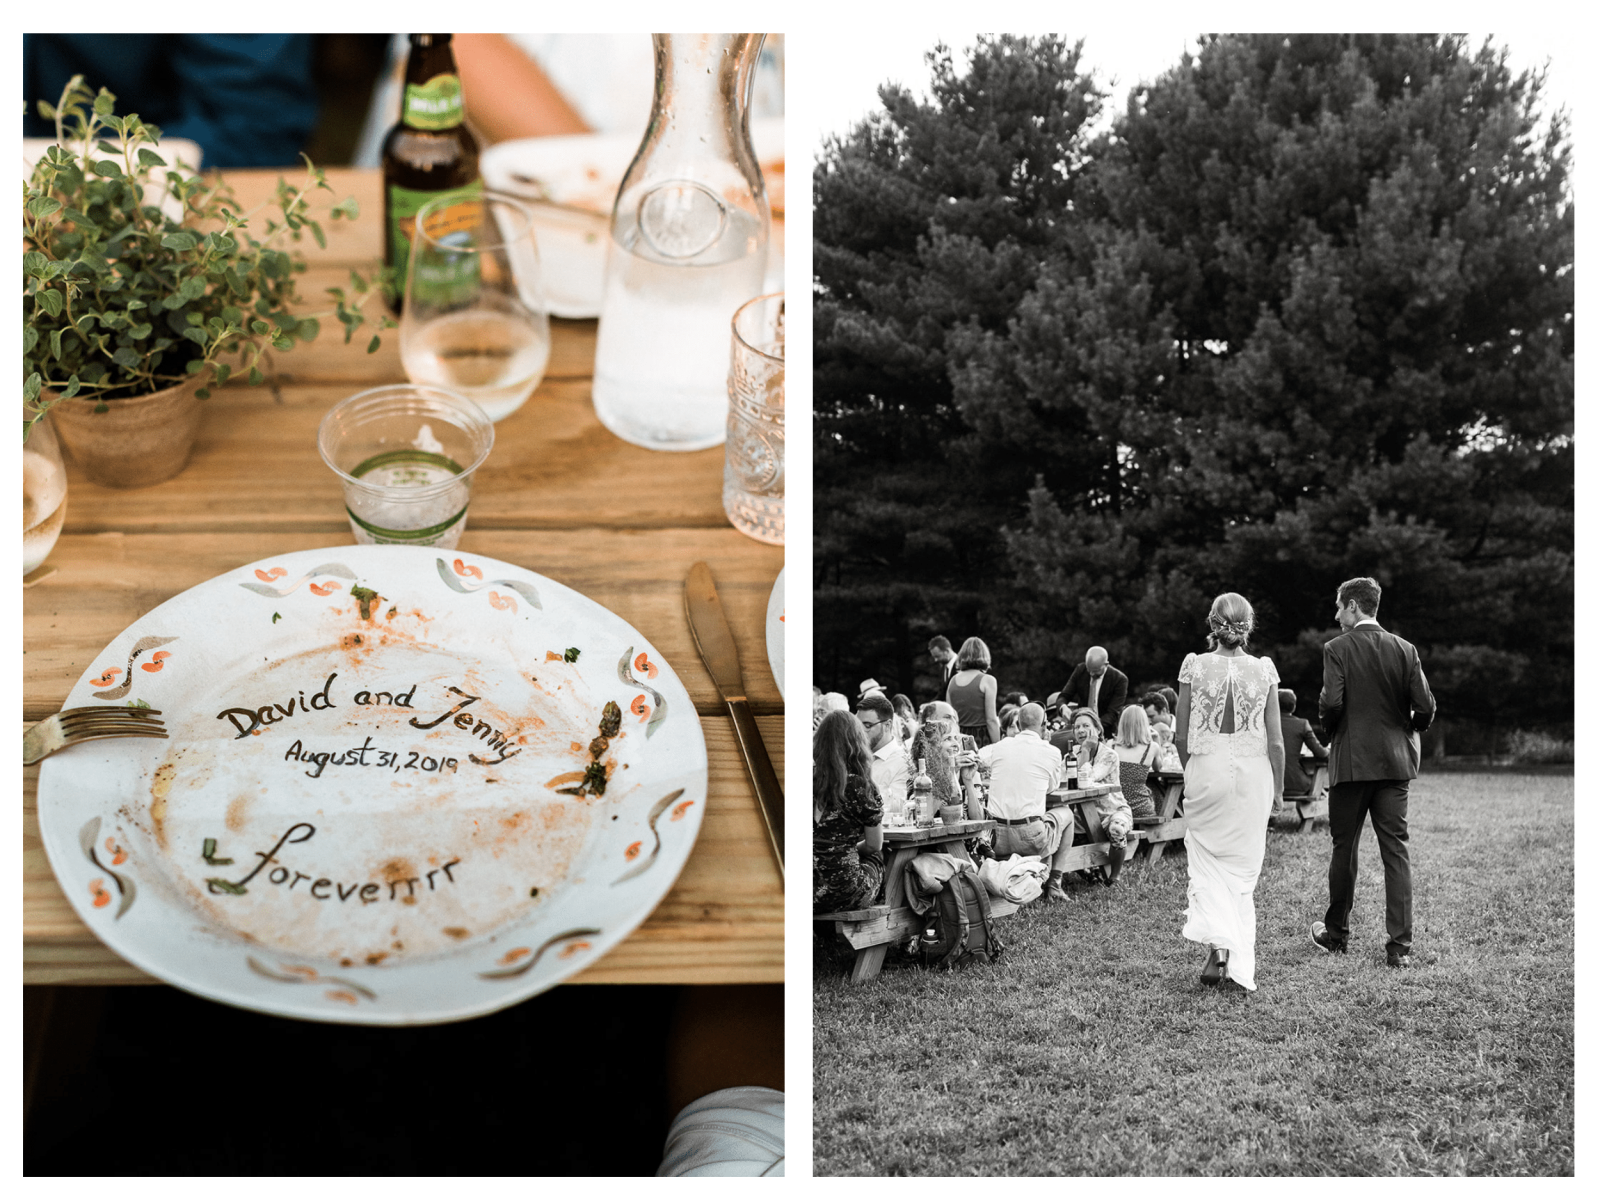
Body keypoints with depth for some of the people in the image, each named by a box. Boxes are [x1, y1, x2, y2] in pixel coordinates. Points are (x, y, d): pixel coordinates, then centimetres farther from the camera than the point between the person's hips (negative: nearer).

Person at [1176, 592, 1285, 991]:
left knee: (1208, 861, 8)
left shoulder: (1195, 667, -3)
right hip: (1252, 771, 1)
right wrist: (1278, 787, 13)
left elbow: (1181, 736, -1)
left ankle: (1217, 943, -13)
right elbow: (1275, 741, 1)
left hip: (1206, 769, -1)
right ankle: (1238, 957, 11)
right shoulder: (1263, 671, -1)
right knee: (1243, 865, 11)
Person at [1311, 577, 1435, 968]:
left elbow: (1332, 703, -17)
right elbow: (1425, 707, -3)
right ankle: (1400, 945, -2)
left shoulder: (1337, 649, -7)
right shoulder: (1404, 649, 3)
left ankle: (1337, 932, 23)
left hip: (1351, 760, -3)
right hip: (1396, 761, 3)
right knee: (1396, 850, 3)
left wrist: (1331, 731, 3)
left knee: (1344, 848, 10)